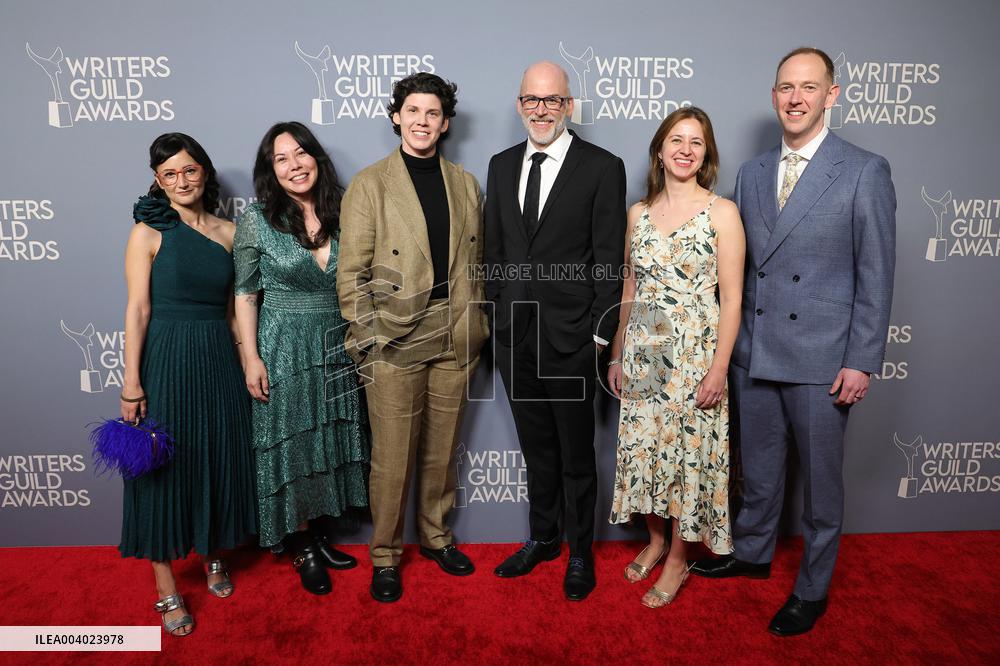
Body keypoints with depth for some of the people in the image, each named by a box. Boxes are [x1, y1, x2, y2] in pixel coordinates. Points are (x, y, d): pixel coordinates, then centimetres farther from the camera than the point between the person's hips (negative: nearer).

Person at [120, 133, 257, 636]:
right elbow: (137, 309, -9)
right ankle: (166, 589, 19)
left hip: (219, 360, 4)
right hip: (166, 360, -4)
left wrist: (247, 362, 5)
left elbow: (233, 307, 10)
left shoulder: (228, 232, 7)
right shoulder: (149, 231, -4)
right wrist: (132, 383, -14)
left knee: (220, 460, 13)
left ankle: (213, 556, 36)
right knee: (164, 467, 4)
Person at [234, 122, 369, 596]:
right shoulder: (256, 220, -7)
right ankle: (302, 551, 24)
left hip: (339, 349, 4)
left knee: (334, 444, 12)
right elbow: (246, 293, -5)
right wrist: (251, 357, -10)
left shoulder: (342, 214, 2)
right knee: (291, 447, 6)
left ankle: (322, 538, 31)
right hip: (284, 349, -3)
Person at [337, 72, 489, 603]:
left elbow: (475, 262, 13)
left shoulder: (465, 184, 10)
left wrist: (475, 326, 8)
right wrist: (367, 339, -9)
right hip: (395, 344, -3)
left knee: (441, 450, 16)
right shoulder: (369, 185, -2)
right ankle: (385, 555, 25)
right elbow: (351, 272, -5)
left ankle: (435, 535, 36)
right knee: (392, 459, 5)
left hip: (455, 342, 4)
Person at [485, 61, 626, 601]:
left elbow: (609, 259, -8)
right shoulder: (502, 165, 9)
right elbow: (495, 247, 13)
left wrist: (599, 335, -10)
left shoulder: (603, 168, -6)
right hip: (515, 335, 5)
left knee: (576, 455, 10)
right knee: (536, 448, 18)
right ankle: (542, 538, 37)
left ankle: (580, 552, 29)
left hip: (570, 337, -4)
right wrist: (499, 309, 9)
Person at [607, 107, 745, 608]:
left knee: (689, 452, 5)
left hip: (695, 352, -4)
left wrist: (719, 369, -13)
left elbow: (731, 299, -7)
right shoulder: (639, 212, 7)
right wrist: (617, 355, 11)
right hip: (642, 352, 4)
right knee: (642, 449, 10)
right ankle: (655, 539, 34)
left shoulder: (722, 212, -5)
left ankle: (678, 559, 24)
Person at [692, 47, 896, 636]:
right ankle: (752, 553, 42)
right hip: (754, 354, 5)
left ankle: (813, 590, 30)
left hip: (820, 360, -4)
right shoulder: (752, 174, 9)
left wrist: (862, 361, -11)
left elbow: (875, 275, -8)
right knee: (759, 468, 20)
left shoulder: (865, 172, -6)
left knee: (822, 480, 10)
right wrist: (732, 339, 9)